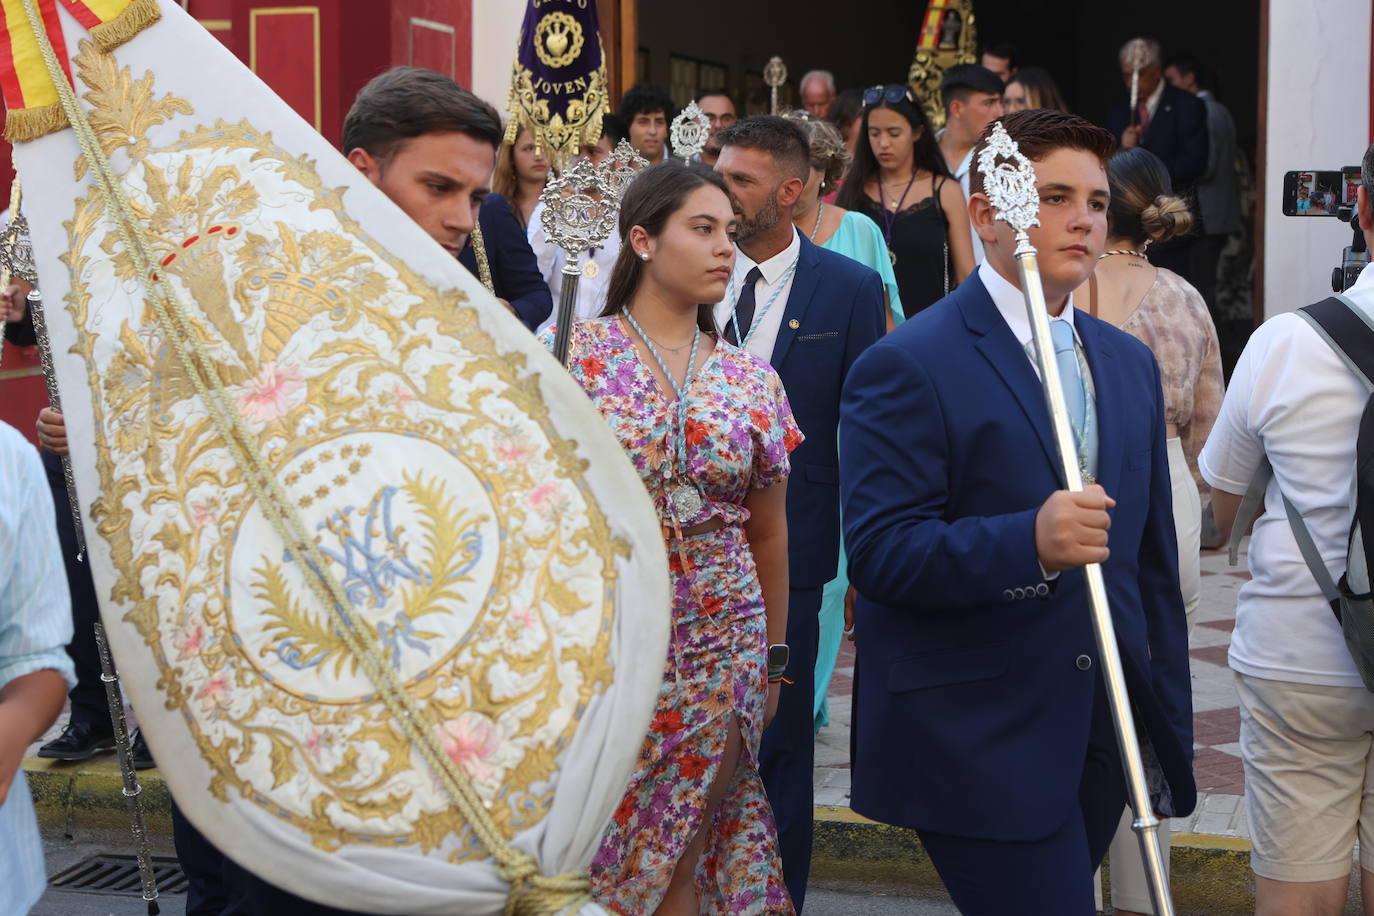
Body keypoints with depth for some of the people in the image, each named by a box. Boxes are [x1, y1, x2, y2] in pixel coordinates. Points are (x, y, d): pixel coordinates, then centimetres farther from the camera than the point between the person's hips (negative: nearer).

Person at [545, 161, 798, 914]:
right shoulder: (572, 352, -4)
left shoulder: (751, 381, 5)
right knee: (584, 846, 5)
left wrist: (774, 656, 15)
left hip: (719, 649, 2)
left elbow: (767, 533, 12)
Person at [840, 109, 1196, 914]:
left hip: (1104, 739, 7)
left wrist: (1171, 727, 16)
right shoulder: (908, 366, -9)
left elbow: (1152, 565, 18)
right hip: (977, 747, -7)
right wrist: (1029, 542, -32)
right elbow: (880, 553, -17)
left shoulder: (1130, 362, 13)